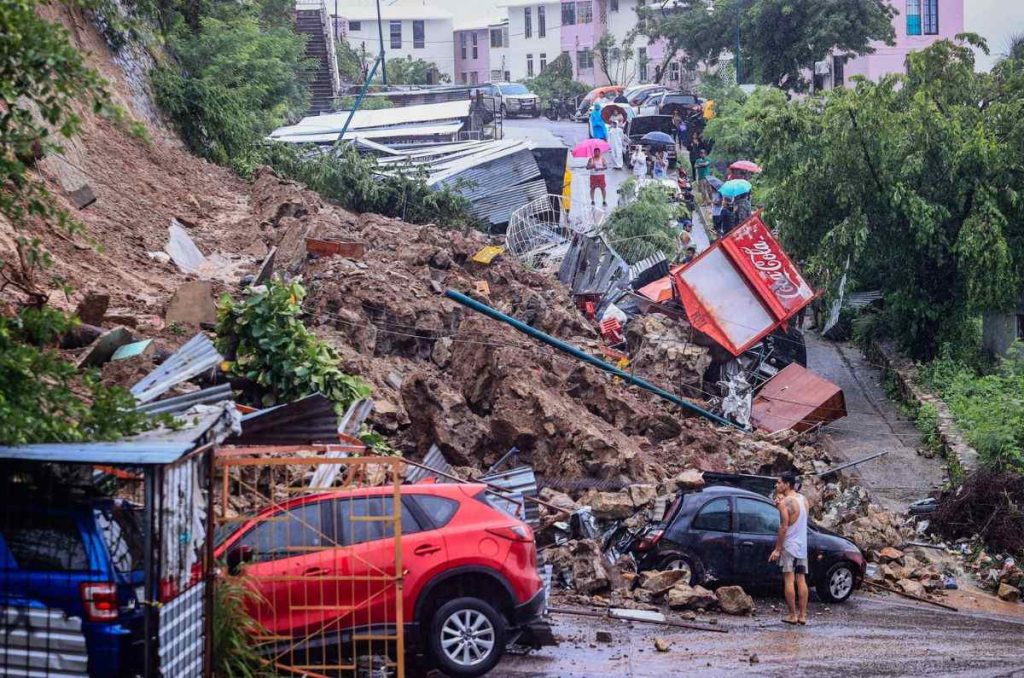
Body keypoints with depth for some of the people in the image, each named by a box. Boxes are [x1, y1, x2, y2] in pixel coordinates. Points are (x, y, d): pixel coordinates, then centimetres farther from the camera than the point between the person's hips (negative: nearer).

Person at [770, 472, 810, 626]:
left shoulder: (785, 502, -13)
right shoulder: (803, 499, 11)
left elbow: (784, 527, -17)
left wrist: (777, 549, -14)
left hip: (789, 545, -7)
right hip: (802, 546, 7)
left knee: (789, 580, -3)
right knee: (801, 580, 7)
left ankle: (792, 615, -4)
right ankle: (802, 615, 7)